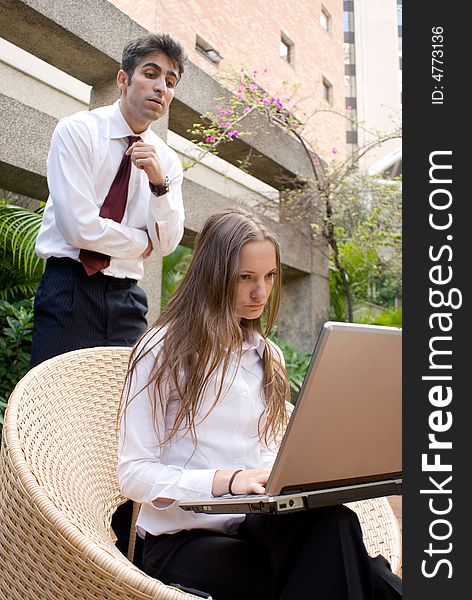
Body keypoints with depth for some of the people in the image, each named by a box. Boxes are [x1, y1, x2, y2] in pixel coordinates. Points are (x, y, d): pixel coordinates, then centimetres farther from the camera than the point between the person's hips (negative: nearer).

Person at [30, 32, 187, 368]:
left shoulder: (167, 161, 8)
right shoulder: (77, 131, -5)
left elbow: (166, 245, -1)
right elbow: (80, 227, -15)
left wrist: (159, 183, -15)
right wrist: (143, 241, -3)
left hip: (126, 300, 4)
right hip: (68, 292, -4)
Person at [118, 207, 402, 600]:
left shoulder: (269, 357, 14)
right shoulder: (164, 350, -4)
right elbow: (133, 473, -8)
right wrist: (226, 480, -24)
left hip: (255, 527, 5)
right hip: (184, 538, -5)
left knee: (333, 524, -31)